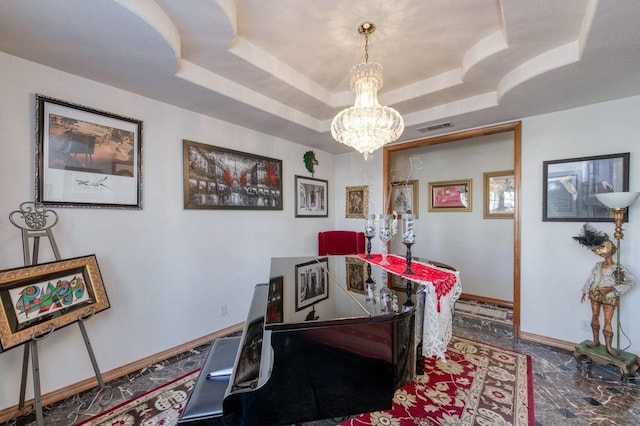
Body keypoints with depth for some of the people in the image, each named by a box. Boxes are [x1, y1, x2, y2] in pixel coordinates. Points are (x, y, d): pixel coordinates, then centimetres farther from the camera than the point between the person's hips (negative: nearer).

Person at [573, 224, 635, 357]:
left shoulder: (619, 268, -11)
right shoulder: (597, 266, 2)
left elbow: (631, 281, -10)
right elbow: (590, 279, 9)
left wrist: (612, 288, -18)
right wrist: (585, 292, 10)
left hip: (609, 297, -4)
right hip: (595, 295, 4)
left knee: (607, 321, 1)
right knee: (594, 317, 12)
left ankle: (608, 347, 15)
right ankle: (596, 341, 26)